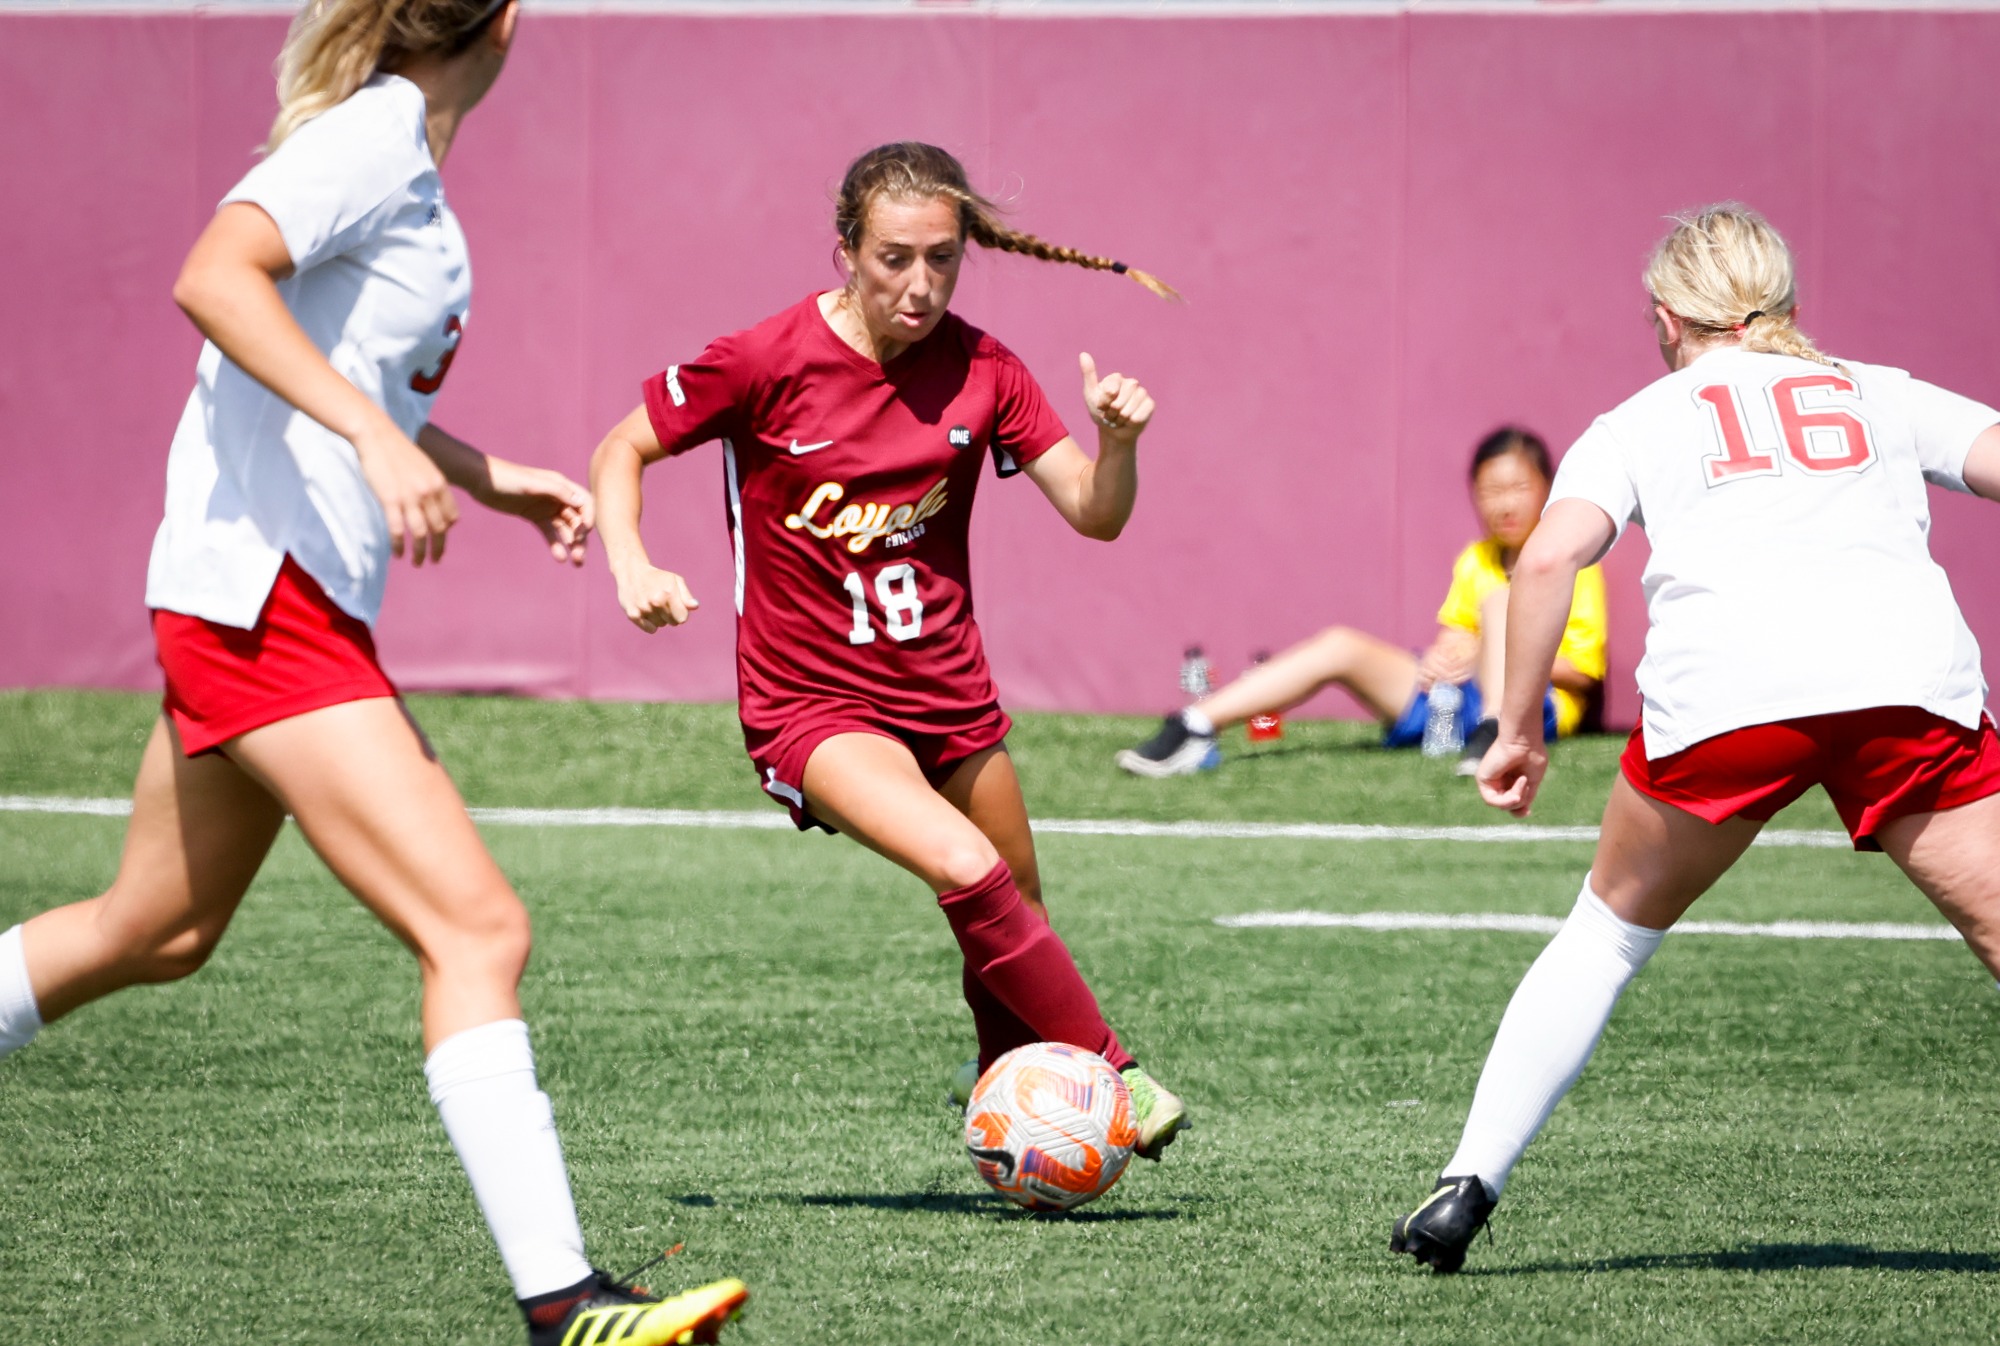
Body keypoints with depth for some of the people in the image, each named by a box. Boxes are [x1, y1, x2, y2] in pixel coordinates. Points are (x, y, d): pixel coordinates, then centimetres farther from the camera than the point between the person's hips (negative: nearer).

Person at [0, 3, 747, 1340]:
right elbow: (213, 277, -28)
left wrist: (494, 478, 29)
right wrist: (377, 438, -34)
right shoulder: (373, 136, -13)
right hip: (266, 592, -11)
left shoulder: (402, 154, 15)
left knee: (160, 931, 23)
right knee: (478, 929, -15)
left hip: (291, 600, 11)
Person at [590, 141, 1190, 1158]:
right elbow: (621, 451, -2)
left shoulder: (980, 370, -3)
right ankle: (1108, 1072, -15)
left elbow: (1095, 515, -2)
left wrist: (1117, 440, -23)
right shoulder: (769, 363, -13)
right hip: (812, 705, -5)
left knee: (1019, 918, 14)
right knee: (967, 870, -26)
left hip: (948, 693, 5)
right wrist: (631, 566, -19)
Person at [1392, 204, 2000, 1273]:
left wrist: (1517, 732, 14)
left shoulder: (1644, 419, 25)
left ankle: (1467, 1188, 19)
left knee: (1611, 927, 21)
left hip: (1720, 689, 0)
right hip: (1910, 678, 0)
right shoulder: (1883, 394, 29)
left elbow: (1551, 555, 9)